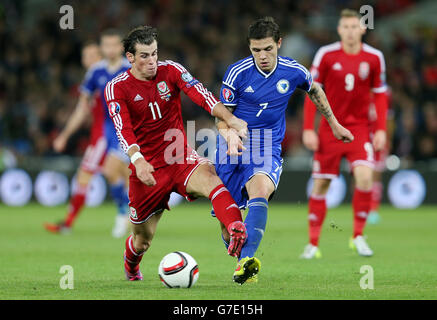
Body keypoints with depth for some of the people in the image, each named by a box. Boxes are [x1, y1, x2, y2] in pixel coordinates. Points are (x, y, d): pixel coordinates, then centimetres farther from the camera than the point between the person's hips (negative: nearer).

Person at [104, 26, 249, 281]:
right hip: (147, 168, -1)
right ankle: (131, 268, 45)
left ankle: (237, 232, -56)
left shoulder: (171, 71, -2)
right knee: (143, 239, 9)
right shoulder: (117, 88, -6)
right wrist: (138, 160, -37)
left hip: (181, 158, 1)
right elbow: (123, 129, -19)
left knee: (209, 177, -34)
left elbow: (200, 95, -18)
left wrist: (230, 119, -35)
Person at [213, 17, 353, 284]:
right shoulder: (237, 73, -8)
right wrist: (229, 135, -24)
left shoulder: (293, 71, -2)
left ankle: (246, 262, -48)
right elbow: (222, 116, -2)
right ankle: (244, 265, 24)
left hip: (268, 150, -1)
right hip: (233, 151, 1)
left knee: (260, 190, -34)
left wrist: (334, 124, 29)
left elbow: (314, 90, 21)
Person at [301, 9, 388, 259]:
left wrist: (381, 130, 1)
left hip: (359, 128, 0)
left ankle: (358, 236, -4)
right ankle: (313, 243, 11)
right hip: (329, 129, 0)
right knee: (321, 184, 0)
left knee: (365, 176, -19)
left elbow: (379, 95, 8)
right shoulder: (326, 55, -4)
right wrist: (308, 129, -5)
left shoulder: (374, 58, 0)